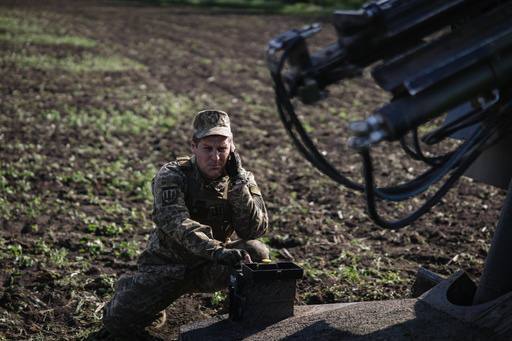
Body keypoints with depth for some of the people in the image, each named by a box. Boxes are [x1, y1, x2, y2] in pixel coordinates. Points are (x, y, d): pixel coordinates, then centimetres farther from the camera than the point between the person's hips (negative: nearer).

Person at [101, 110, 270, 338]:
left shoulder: (241, 179, -5)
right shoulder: (171, 176, -17)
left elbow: (255, 230, -17)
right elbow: (178, 224, -35)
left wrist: (238, 182, -26)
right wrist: (216, 251, -50)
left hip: (209, 268, 2)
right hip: (166, 265, -1)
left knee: (257, 253, -26)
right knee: (119, 322, -12)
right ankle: (129, 289, 23)